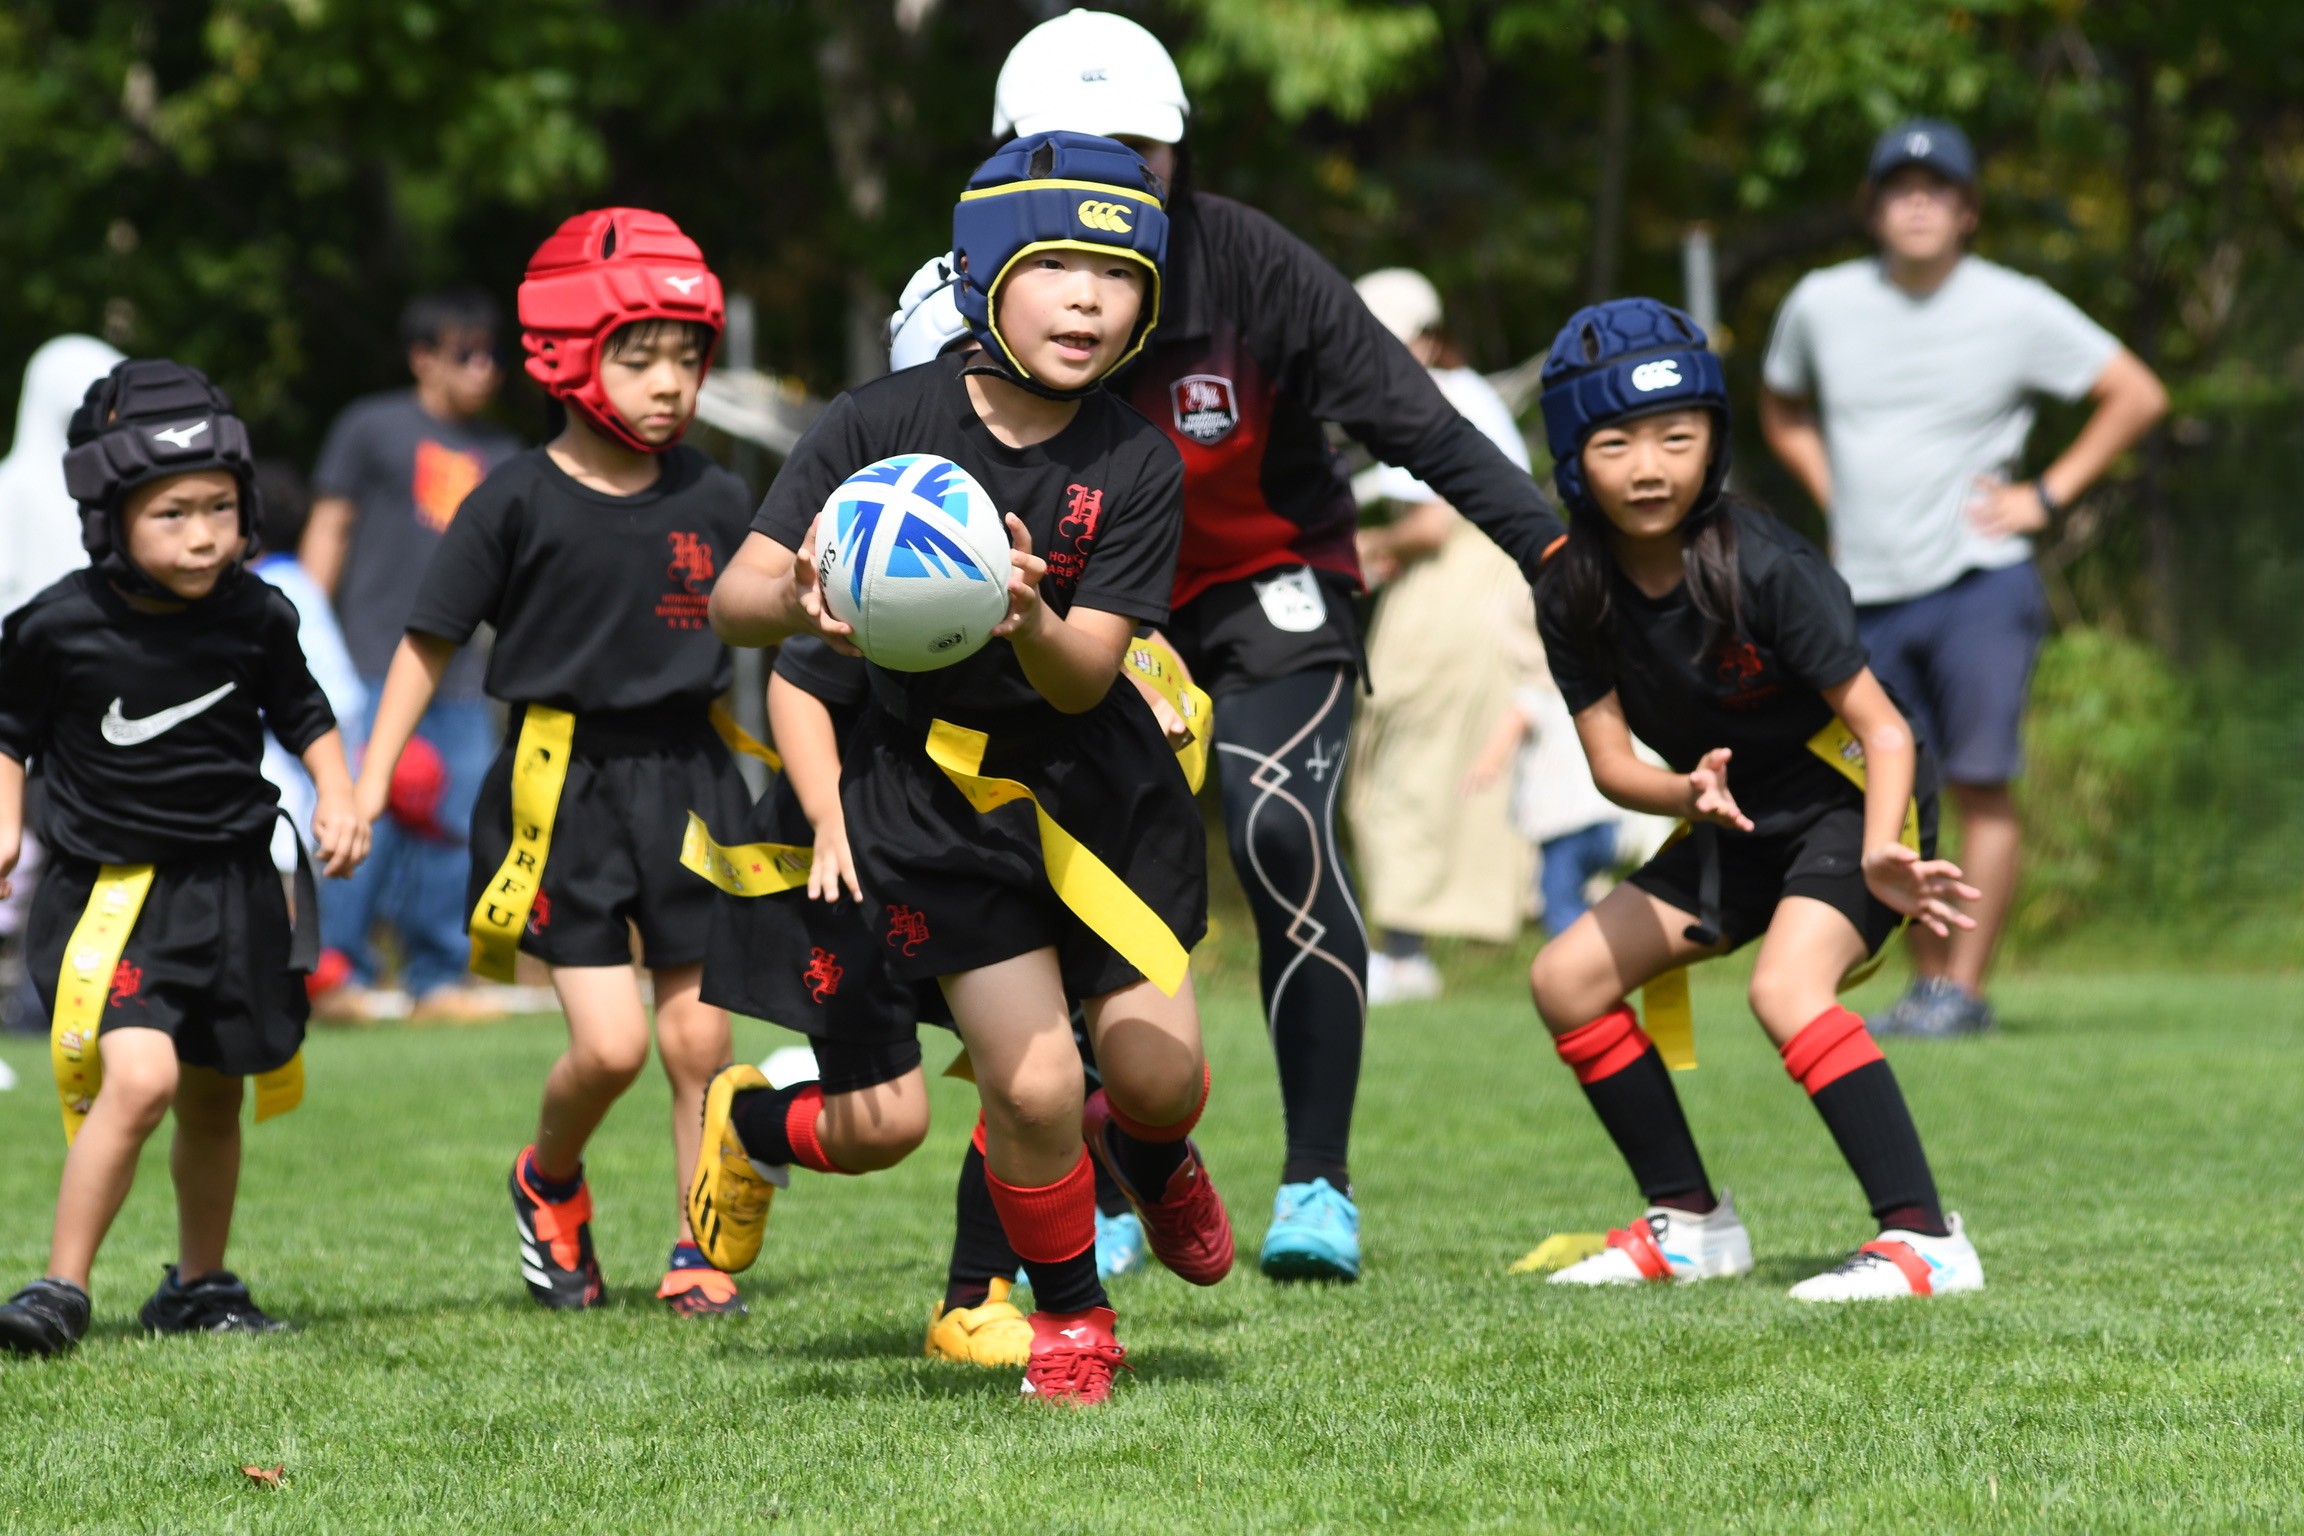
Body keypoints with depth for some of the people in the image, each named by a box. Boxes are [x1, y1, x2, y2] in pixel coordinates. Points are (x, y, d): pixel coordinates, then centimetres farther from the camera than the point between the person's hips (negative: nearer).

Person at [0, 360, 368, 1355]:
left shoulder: (254, 618, -3)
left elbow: (300, 714, 14)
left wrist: (336, 796, 0)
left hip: (233, 889, 4)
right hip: (112, 890, -4)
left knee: (214, 1100, 16)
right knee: (138, 1078, -22)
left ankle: (199, 1287, 35)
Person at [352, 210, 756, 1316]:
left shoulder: (714, 500, 3)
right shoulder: (520, 504, -6)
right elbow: (432, 641, -2)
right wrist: (368, 783, -5)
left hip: (686, 774, 4)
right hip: (562, 780, -3)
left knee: (699, 1034, 5)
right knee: (609, 1044, -9)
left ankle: (699, 1253, 19)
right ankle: (548, 1183, 21)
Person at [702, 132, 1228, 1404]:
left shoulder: (1137, 467, -11)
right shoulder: (881, 426, -15)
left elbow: (1085, 676, -17)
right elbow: (732, 602, -18)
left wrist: (1031, 620, -40)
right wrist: (800, 600, -41)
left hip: (1094, 776, 2)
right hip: (930, 781, -2)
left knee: (1158, 1075, -3)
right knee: (1031, 1084, -11)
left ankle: (1146, 1154, 37)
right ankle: (1071, 1321, 16)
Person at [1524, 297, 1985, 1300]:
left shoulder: (1762, 568, -26)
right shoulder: (1574, 595, -9)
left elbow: (1881, 725, -26)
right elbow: (1610, 759, -8)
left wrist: (1881, 855, -43)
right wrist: (1686, 794, -31)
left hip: (1850, 799, -7)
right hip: (1737, 829, 7)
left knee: (1786, 988, -31)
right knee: (1568, 979, 4)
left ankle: (1925, 1240, -32)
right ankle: (1691, 1223, 14)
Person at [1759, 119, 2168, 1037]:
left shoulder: (2016, 310, -3)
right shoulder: (1821, 305, 6)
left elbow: (2137, 395, 3)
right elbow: (1781, 407, 25)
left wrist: (2047, 495, -3)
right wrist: (1834, 498, 11)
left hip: (1978, 583, -4)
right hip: (1865, 595, 4)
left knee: (1981, 786, -9)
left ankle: (1964, 987, -6)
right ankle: (1929, 982, 15)